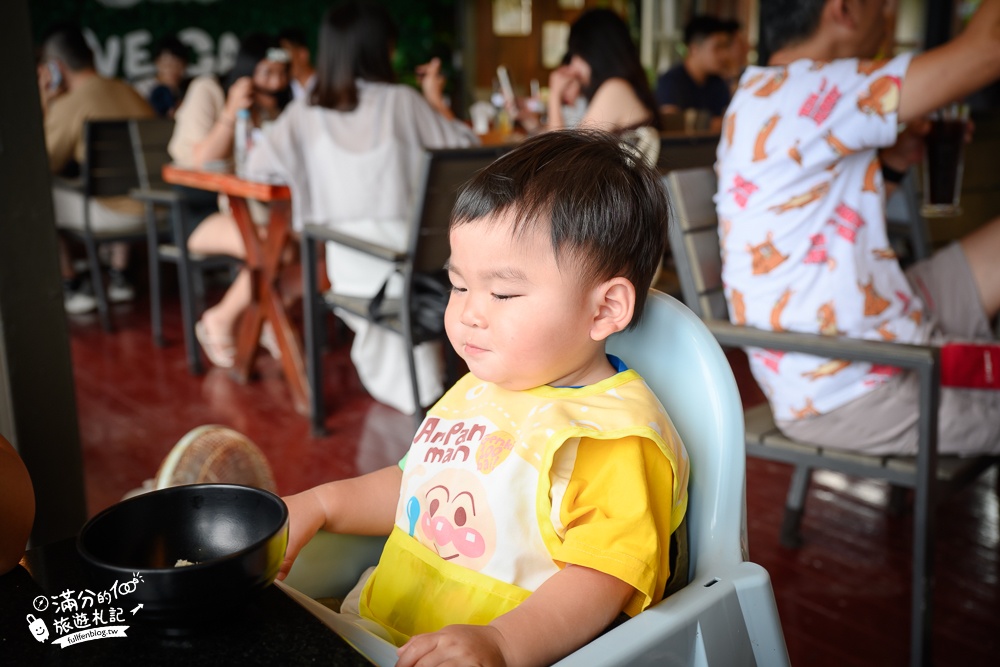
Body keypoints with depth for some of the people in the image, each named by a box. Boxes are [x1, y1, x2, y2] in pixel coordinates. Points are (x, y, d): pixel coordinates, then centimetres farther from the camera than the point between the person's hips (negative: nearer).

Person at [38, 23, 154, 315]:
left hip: (116, 215, -7)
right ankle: (118, 277, 39)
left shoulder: (68, 105, -9)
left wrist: (44, 107, 7)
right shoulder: (129, 91, 10)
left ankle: (72, 287, 17)